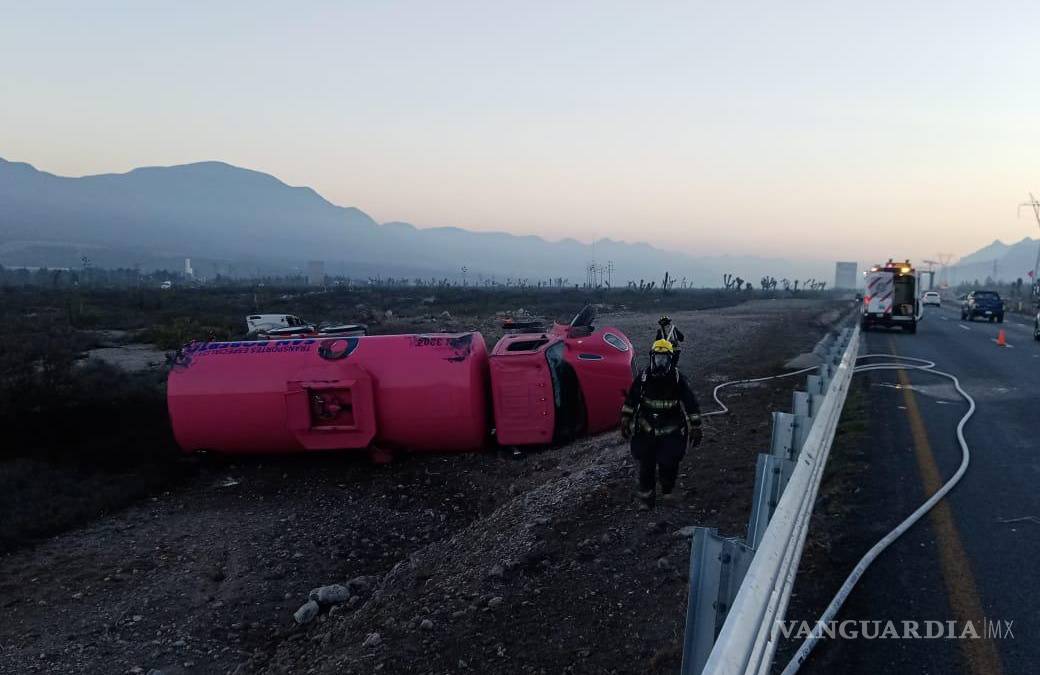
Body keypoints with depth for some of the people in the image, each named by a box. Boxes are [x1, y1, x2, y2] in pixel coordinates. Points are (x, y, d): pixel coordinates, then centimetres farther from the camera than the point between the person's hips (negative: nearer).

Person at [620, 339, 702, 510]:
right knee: (646, 464, 3)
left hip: (672, 432, -1)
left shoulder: (678, 380, -10)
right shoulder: (643, 378, -7)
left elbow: (691, 405, -3)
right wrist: (625, 422, 7)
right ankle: (646, 495, 22)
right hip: (646, 430, 2)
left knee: (668, 463, -6)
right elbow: (630, 401, 5)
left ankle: (668, 489, 24)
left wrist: (696, 429, -2)